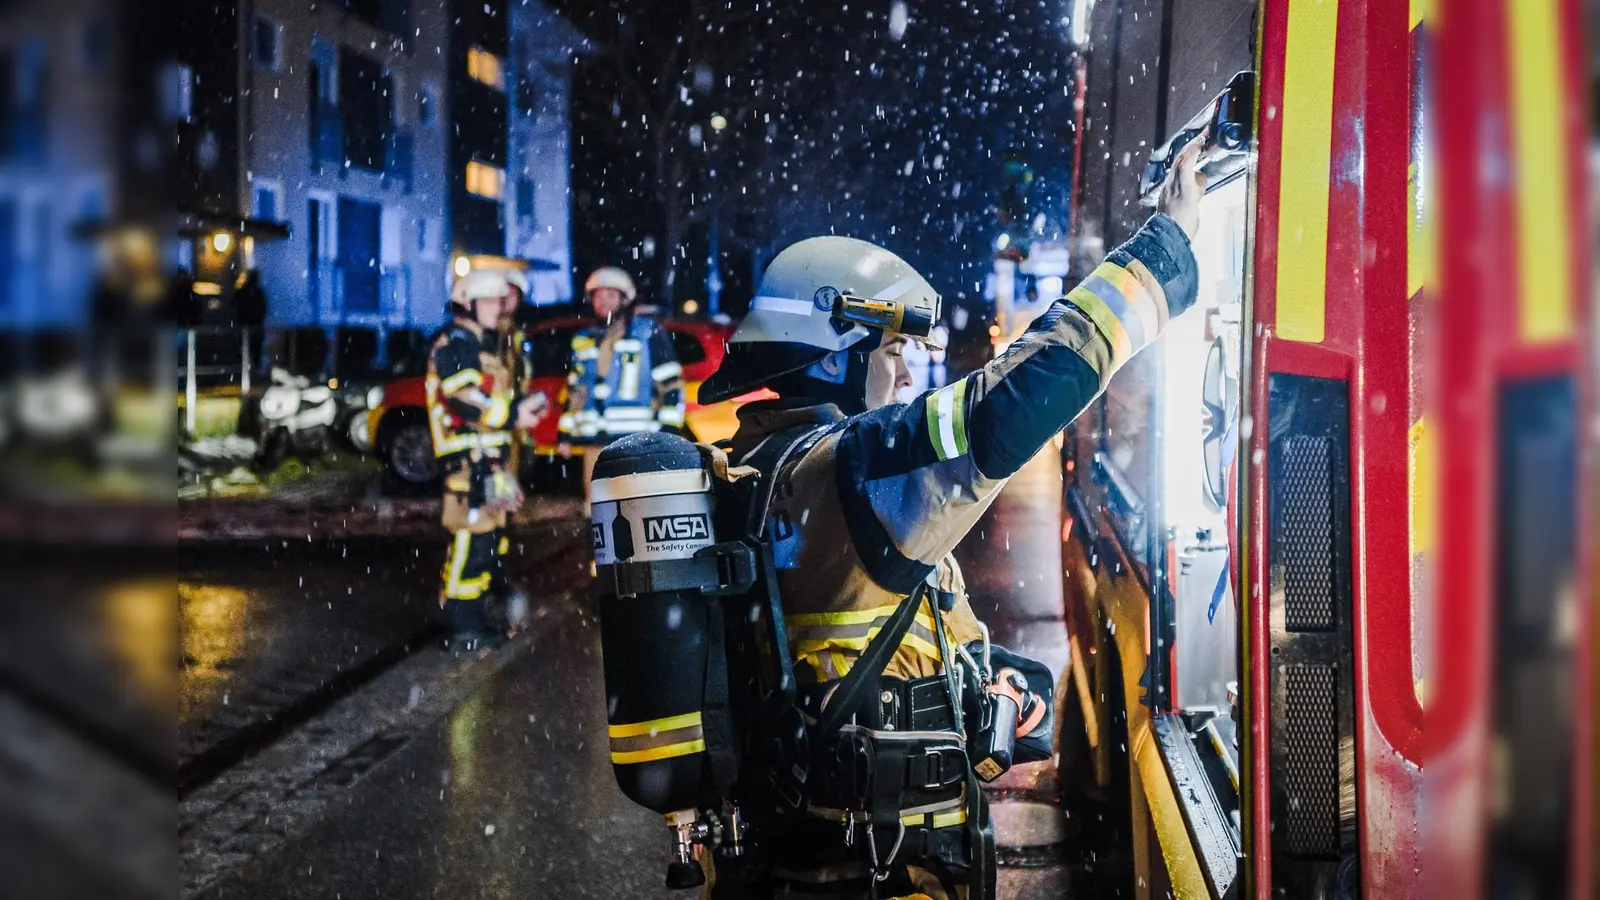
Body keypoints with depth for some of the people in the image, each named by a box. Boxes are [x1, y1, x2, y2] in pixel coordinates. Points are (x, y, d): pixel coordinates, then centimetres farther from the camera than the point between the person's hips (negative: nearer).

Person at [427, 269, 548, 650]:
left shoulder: (484, 344, 23)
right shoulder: (455, 345, -10)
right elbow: (465, 400, -21)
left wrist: (523, 404, 10)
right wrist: (512, 415, -19)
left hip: (489, 457, 11)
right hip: (468, 458, -11)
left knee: (489, 538, 14)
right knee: (470, 538, -12)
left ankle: (476, 618, 22)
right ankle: (463, 628, -10)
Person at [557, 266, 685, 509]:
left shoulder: (647, 331, 0)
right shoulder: (584, 339, 18)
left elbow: (671, 382, -2)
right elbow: (575, 389, 25)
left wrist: (668, 429, -9)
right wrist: (566, 433, 21)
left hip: (636, 438, -6)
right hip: (596, 440, 6)